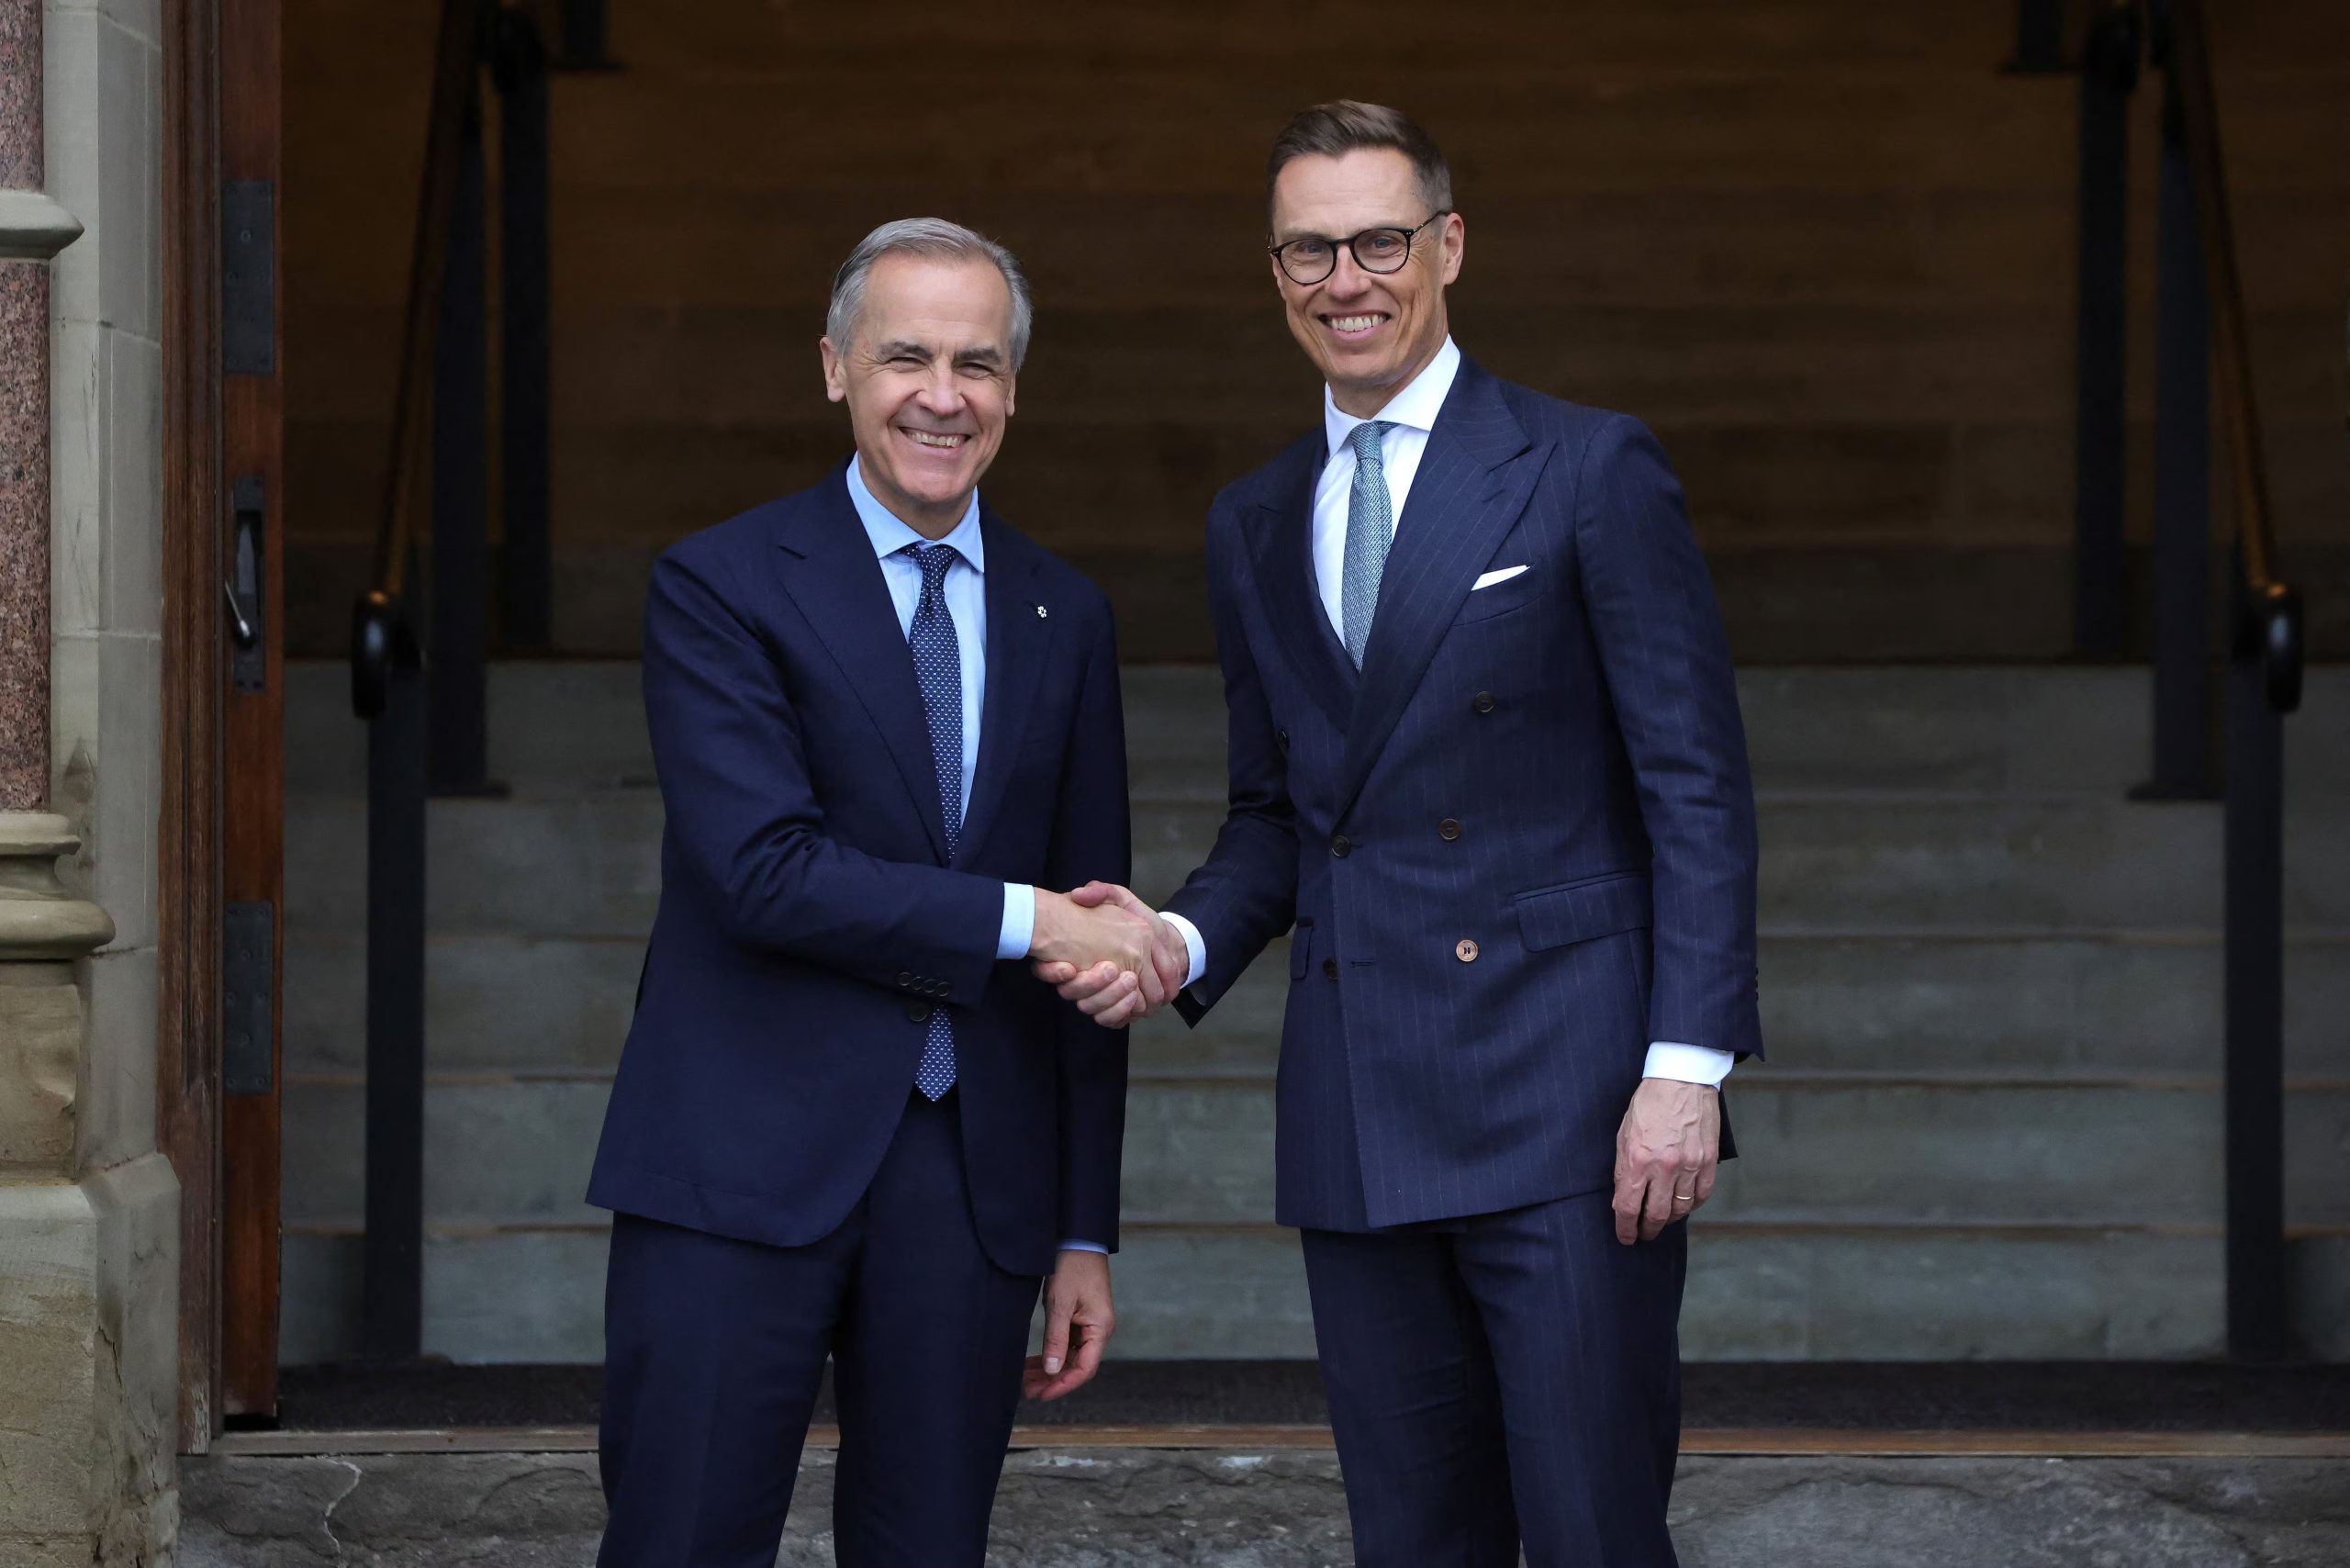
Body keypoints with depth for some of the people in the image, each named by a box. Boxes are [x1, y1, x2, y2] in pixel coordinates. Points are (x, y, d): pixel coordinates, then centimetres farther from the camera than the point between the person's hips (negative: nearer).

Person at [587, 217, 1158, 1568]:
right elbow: (764, 872, -14)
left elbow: (1094, 937, 14)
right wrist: (1022, 921, -14)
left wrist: (1085, 1231, 11)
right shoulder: (721, 587, -2)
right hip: (747, 1161, -4)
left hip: (977, 1177, 4)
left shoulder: (1065, 618, 12)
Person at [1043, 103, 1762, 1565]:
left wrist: (1688, 1066, -13)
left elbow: (1698, 787, -4)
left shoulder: (1591, 473, -1)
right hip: (1358, 1125, 5)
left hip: (1564, 1110, -5)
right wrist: (1186, 940, 1)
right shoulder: (1255, 525, 16)